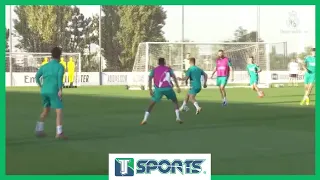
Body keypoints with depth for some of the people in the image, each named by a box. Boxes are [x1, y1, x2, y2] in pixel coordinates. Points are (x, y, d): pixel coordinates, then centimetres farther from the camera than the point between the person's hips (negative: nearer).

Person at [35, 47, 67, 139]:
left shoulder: (45, 66, 15)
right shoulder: (60, 66, -1)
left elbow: (37, 76, 10)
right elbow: (59, 77, -18)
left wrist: (41, 86, 26)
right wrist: (60, 90, -24)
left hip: (44, 91, 6)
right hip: (54, 91, -6)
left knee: (46, 110, 24)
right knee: (59, 111, -5)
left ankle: (39, 129, 21)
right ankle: (59, 133, -15)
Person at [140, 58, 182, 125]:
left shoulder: (154, 70, 15)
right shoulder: (168, 69, 14)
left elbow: (150, 79, 2)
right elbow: (174, 77, 0)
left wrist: (150, 90, -1)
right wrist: (177, 87, -4)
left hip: (158, 89, 0)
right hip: (168, 88, 0)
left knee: (152, 103, 10)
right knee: (175, 101, 20)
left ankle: (145, 119, -3)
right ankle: (178, 118, 9)